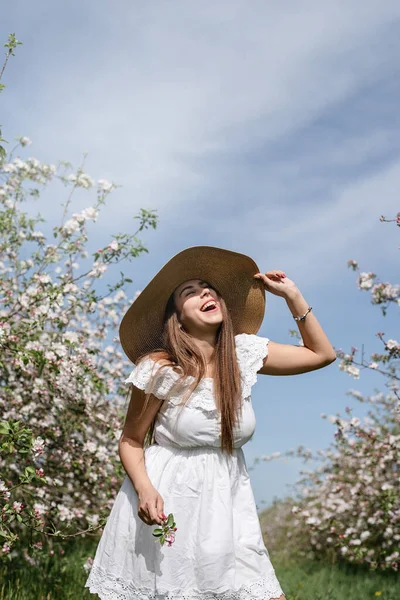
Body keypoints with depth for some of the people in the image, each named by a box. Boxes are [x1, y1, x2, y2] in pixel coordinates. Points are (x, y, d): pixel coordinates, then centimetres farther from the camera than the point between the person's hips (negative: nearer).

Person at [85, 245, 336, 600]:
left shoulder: (243, 353, -1)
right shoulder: (160, 369, -12)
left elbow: (322, 354, 9)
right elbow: (131, 442, -3)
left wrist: (292, 295, 4)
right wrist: (145, 489, -22)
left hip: (226, 504, 3)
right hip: (167, 506, -3)